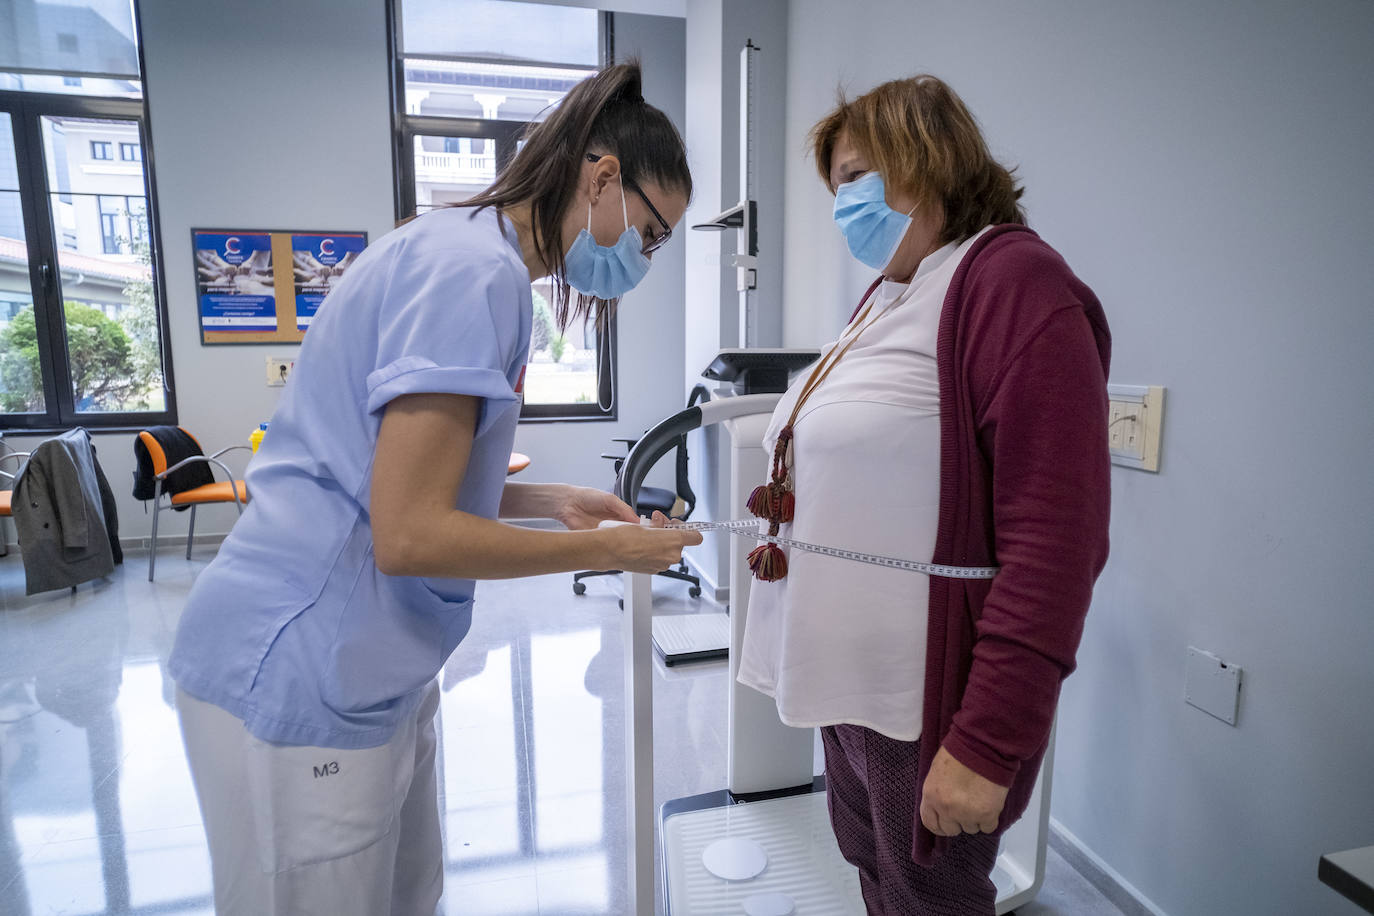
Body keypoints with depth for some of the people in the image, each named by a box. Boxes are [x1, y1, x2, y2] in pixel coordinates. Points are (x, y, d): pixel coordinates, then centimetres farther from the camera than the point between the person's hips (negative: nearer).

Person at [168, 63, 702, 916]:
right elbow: (410, 535, -24)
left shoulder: (466, 250, 11)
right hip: (302, 679, -9)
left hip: (366, 671, 9)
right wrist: (608, 550, -13)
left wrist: (554, 501, 5)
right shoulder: (477, 268, -20)